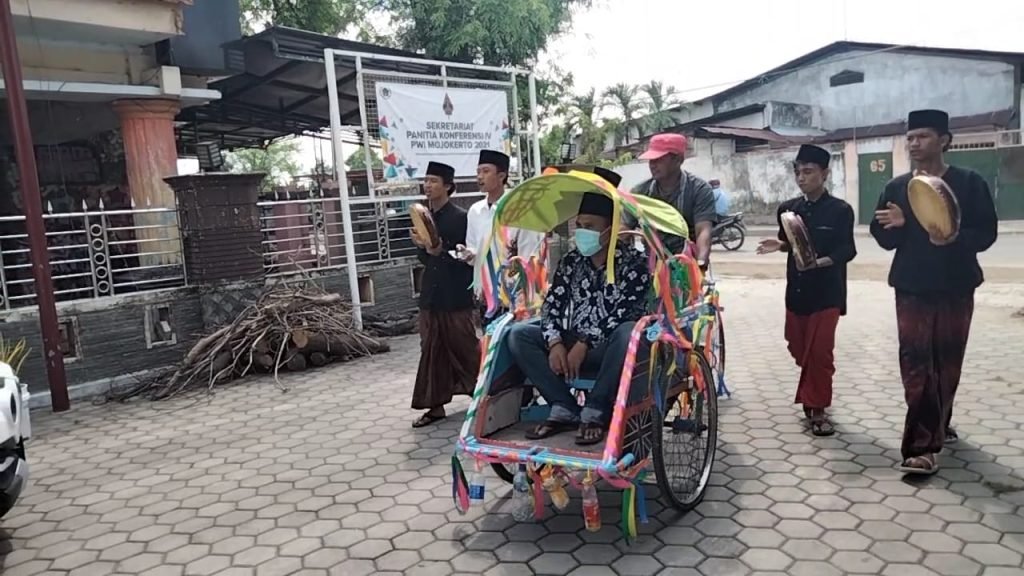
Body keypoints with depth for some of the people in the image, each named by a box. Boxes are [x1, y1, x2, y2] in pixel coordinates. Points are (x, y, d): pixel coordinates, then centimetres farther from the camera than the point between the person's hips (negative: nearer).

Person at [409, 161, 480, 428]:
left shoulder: (460, 217, -9)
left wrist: (441, 251, -22)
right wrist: (421, 246, -4)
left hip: (456, 296, -6)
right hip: (431, 293, 7)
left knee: (464, 348, 2)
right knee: (432, 351, 8)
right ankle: (435, 405, 15)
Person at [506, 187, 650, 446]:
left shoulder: (633, 262, -6)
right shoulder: (571, 261, 9)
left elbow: (623, 312, -16)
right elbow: (551, 304, 4)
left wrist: (584, 343, -21)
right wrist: (555, 344, -14)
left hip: (610, 347, -5)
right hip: (572, 344, 5)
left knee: (628, 333, -38)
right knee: (518, 334, -13)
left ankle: (595, 413, -23)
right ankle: (565, 410, -16)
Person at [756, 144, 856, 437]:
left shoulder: (840, 210, -9)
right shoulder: (788, 209, 5)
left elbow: (847, 250, -12)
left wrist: (822, 261, -29)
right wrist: (779, 244, -7)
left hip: (827, 292, -5)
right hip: (796, 289, 5)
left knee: (819, 352, -3)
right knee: (799, 349, 13)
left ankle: (817, 408, 10)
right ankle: (812, 398, 34)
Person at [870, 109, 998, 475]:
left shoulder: (969, 182, -2)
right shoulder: (896, 187, 4)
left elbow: (986, 232, -6)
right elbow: (885, 240, 2)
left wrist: (955, 238, -25)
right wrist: (895, 224, -20)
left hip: (956, 288, 0)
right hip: (912, 289, 0)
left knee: (948, 363, 12)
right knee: (916, 367, -5)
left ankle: (938, 425, 34)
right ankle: (922, 447, -5)